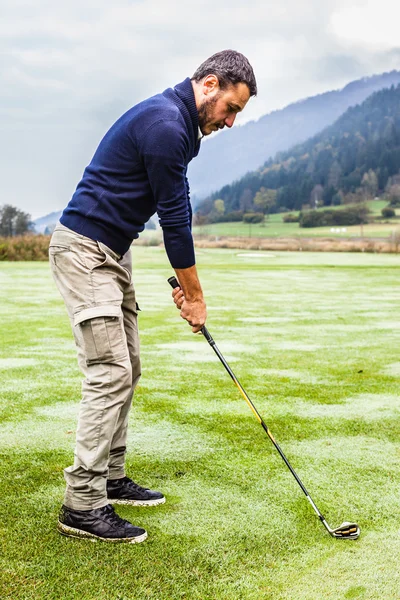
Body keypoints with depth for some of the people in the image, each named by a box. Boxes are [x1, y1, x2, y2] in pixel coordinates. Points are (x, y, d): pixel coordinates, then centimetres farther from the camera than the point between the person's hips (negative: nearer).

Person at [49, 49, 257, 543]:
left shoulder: (175, 123, 14)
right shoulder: (165, 125, -19)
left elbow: (174, 214, 17)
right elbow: (175, 216, -16)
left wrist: (184, 282, 12)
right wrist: (194, 294, -7)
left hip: (112, 252, 11)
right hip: (85, 248, -11)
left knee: (126, 368, 11)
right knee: (109, 372, -13)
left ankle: (110, 480, 20)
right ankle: (82, 506, -6)